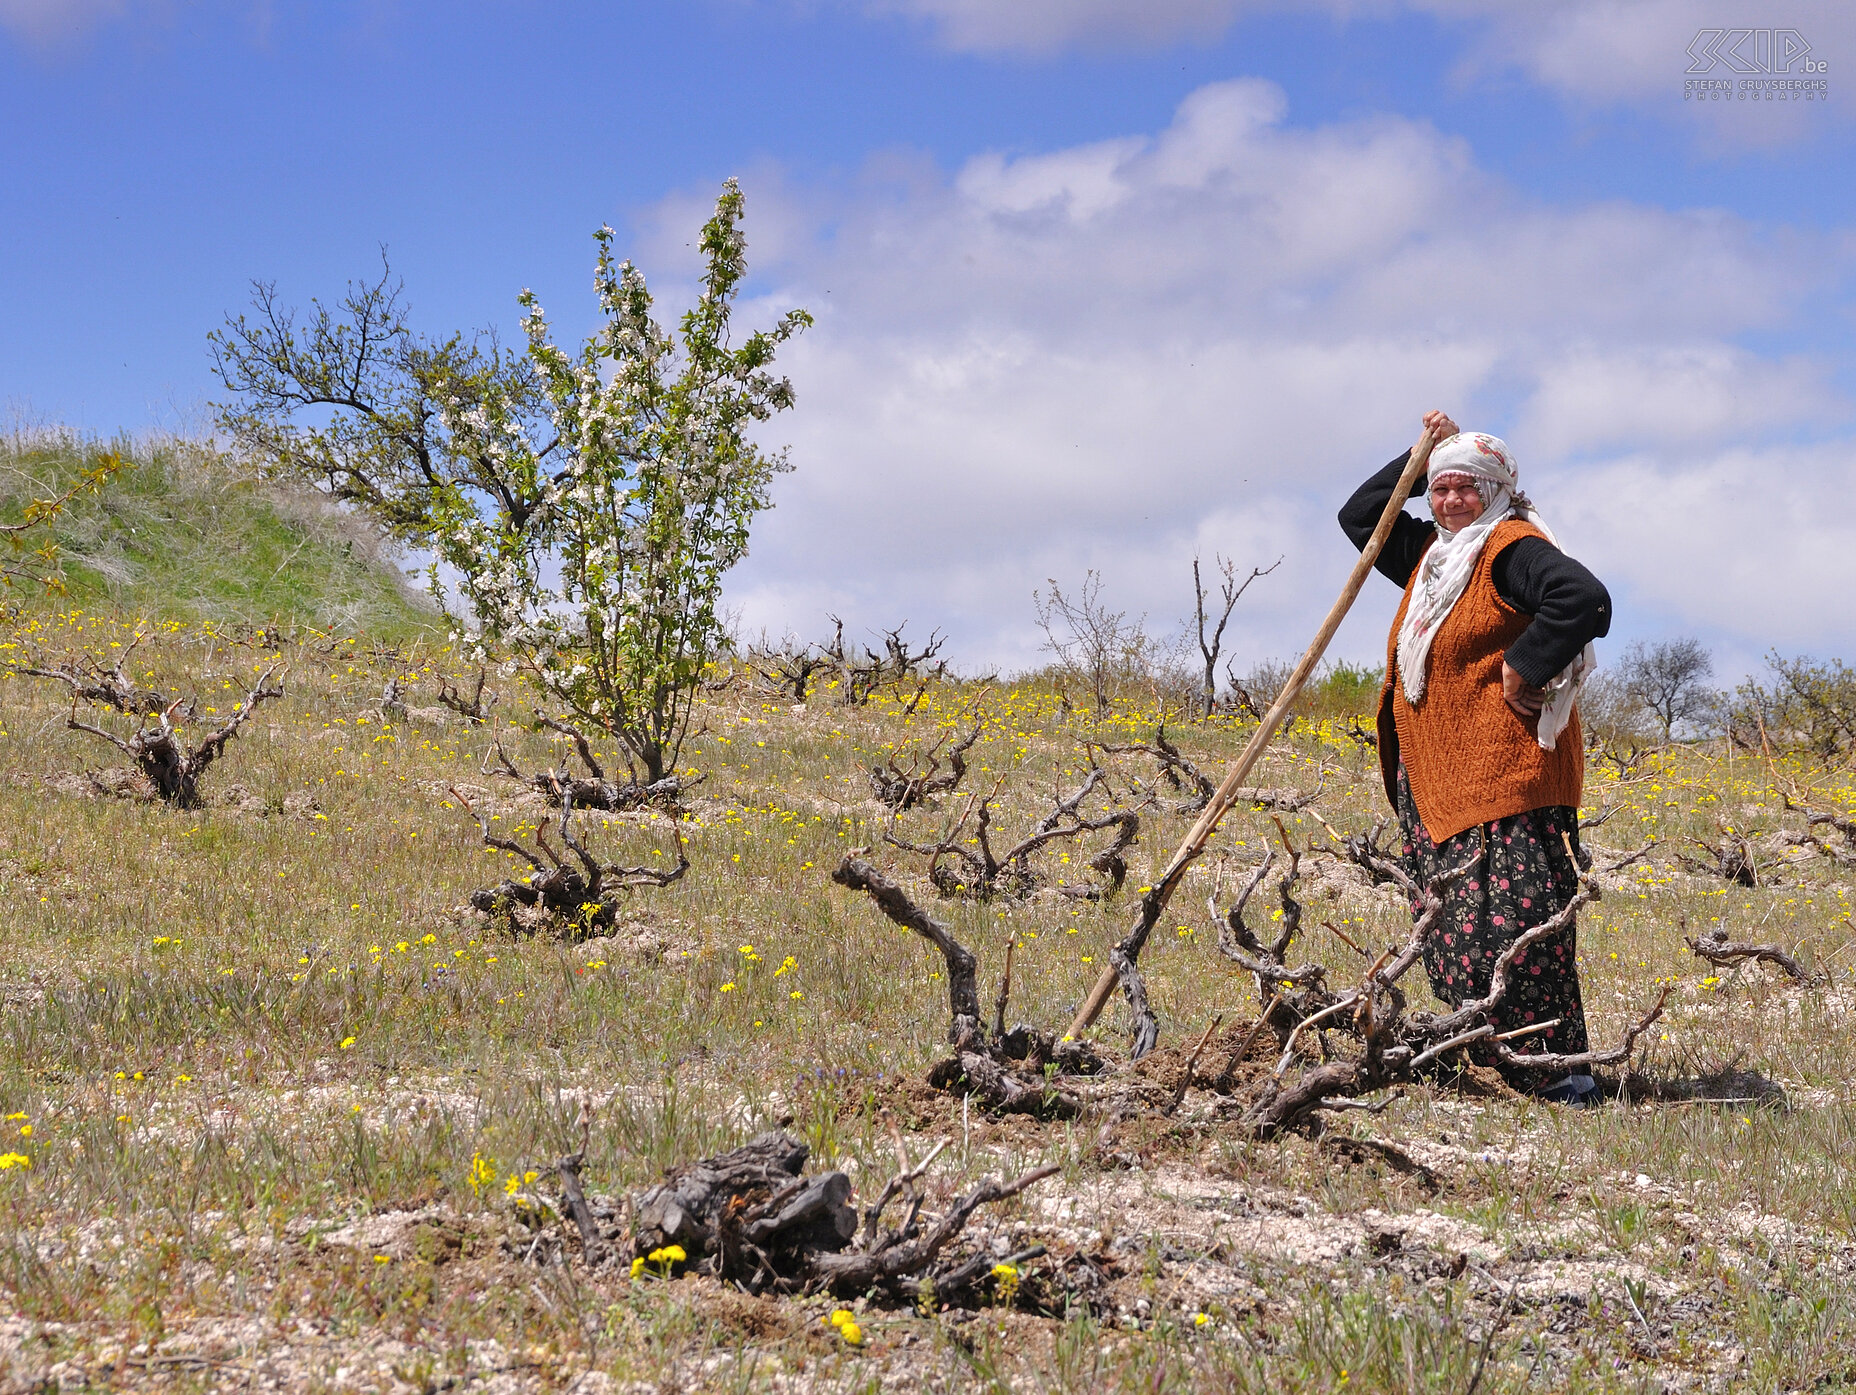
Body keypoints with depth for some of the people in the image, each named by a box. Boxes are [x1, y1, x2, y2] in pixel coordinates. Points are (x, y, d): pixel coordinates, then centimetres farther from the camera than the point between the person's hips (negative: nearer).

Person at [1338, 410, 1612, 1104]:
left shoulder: (1512, 547, -10)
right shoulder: (1431, 553, 18)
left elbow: (1586, 599, -25)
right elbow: (1359, 516, 28)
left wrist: (1525, 667, -19)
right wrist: (1419, 456, 17)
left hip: (1506, 780, -10)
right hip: (1434, 783, 10)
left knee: (1506, 925, -15)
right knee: (1447, 929, 8)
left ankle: (1558, 1073, -10)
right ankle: (1480, 1062, 15)